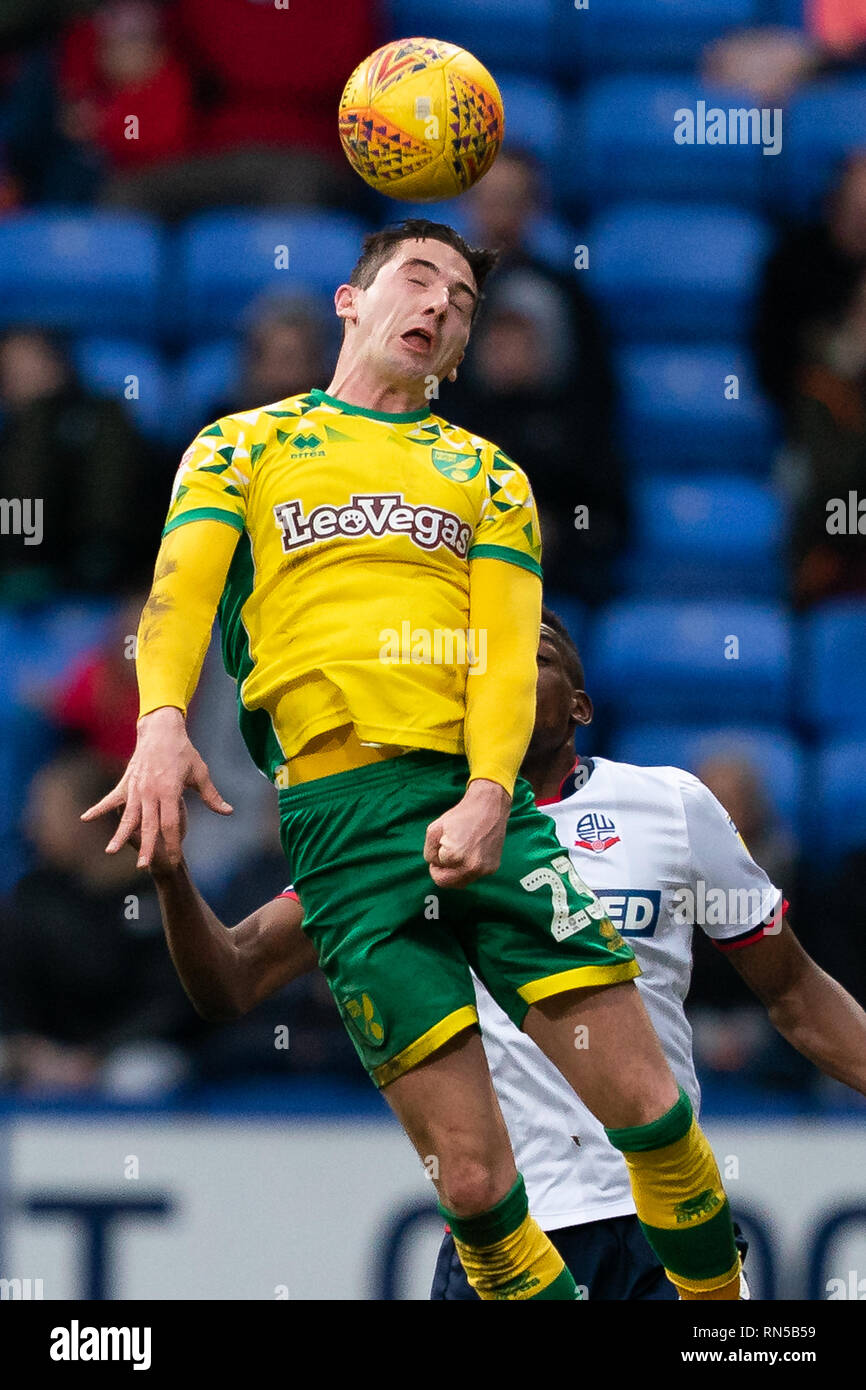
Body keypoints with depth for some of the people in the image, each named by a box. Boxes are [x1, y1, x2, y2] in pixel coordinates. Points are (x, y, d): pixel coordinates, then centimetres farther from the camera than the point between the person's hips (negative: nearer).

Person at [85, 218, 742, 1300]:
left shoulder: (484, 472, 21)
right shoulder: (245, 445, 16)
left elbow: (507, 644, 7)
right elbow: (182, 586, 0)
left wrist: (488, 795, -12)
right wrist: (162, 721, -22)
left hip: (483, 801, 2)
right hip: (339, 809, -2)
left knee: (650, 1109, -7)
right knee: (471, 1174, -10)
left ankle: (720, 1303, 11)